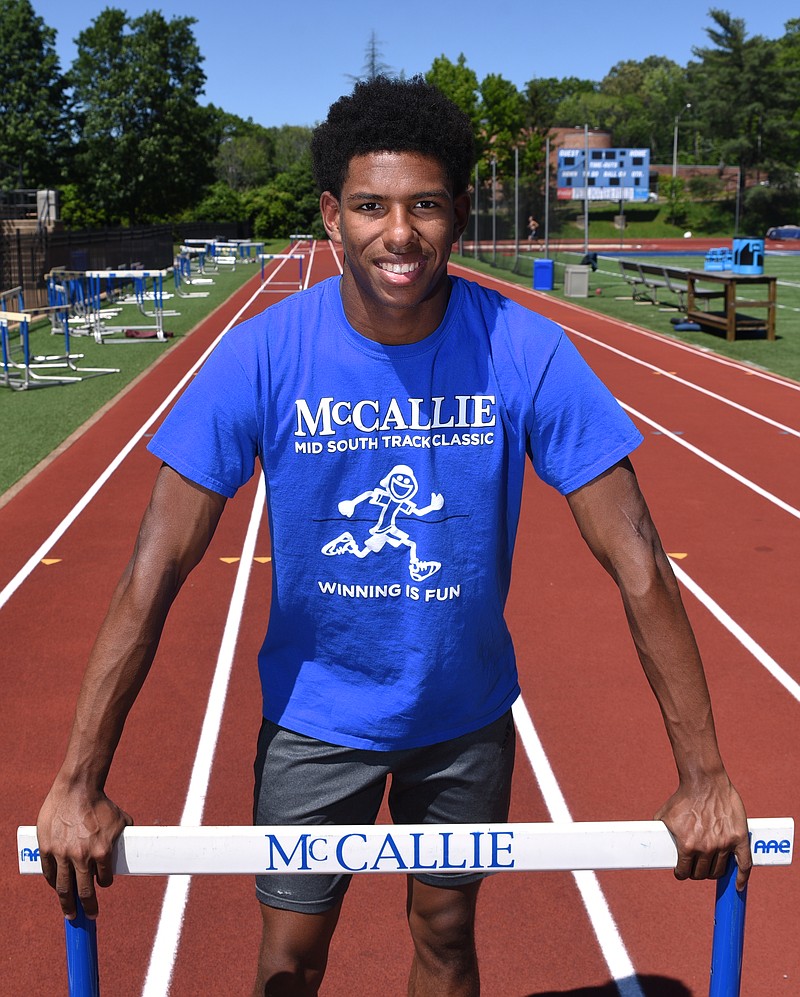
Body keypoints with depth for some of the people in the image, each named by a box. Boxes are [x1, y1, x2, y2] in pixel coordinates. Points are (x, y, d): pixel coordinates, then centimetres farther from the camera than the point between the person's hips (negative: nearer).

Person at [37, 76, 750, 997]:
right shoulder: (261, 357, -20)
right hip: (315, 714, 0)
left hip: (465, 715, 1)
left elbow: (637, 565, -16)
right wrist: (78, 785, -19)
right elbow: (154, 574, -19)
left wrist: (703, 778, -15)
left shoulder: (526, 354, -19)